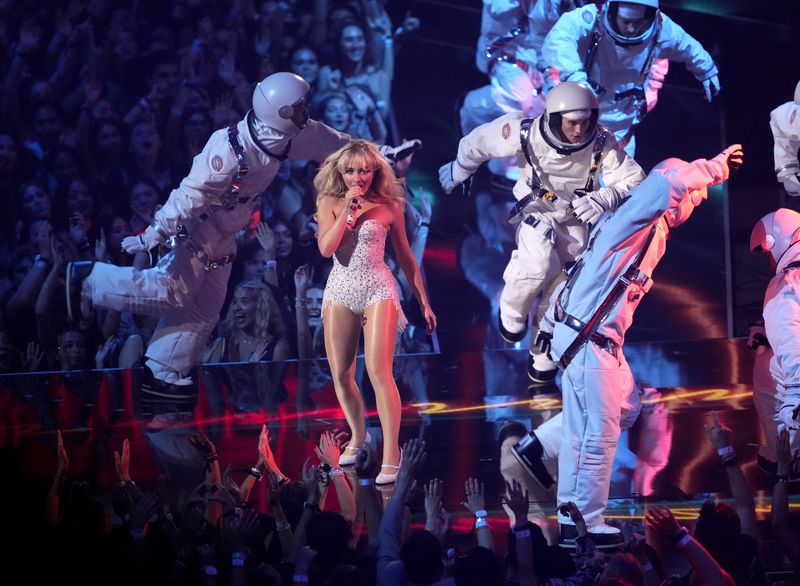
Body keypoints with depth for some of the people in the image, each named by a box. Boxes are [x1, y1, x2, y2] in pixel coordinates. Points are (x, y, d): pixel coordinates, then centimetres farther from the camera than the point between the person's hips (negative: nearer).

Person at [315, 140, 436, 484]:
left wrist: (423, 302, 10)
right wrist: (348, 208, -14)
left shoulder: (389, 206, 1)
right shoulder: (329, 203, 3)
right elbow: (326, 248, -10)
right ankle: (358, 435, 30)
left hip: (378, 289, -3)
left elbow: (406, 258, 9)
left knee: (378, 372, -15)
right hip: (340, 289, 3)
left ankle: (391, 453, -14)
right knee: (340, 375, 7)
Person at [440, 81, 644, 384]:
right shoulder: (525, 134, -30)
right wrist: (459, 170, 8)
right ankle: (513, 311, 3)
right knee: (539, 266, -30)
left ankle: (543, 353, 34)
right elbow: (479, 141, -11)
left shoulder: (601, 143, -30)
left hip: (574, 220, 2)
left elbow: (635, 181, -27)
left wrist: (603, 199, -47)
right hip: (536, 211, -2)